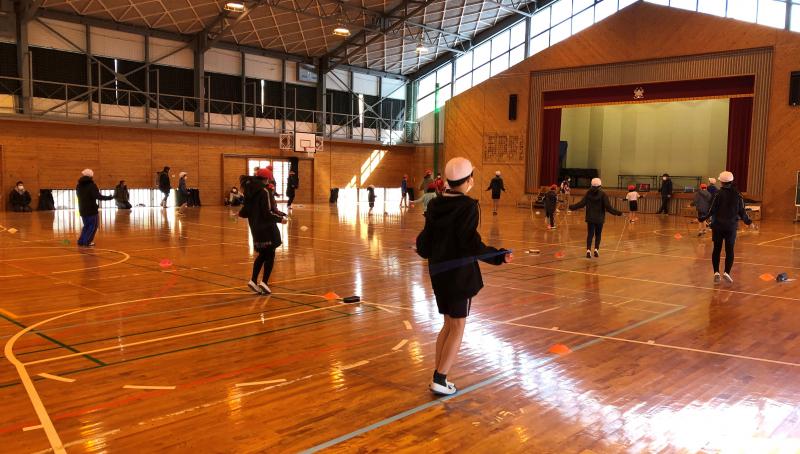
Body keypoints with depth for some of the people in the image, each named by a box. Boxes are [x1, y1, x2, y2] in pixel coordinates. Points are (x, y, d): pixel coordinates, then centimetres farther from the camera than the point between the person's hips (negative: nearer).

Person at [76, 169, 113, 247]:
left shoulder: (79, 186, 9)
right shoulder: (92, 185, -14)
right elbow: (98, 196, -23)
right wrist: (109, 197, -17)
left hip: (82, 209, 7)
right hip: (91, 209, -7)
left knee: (86, 225, 20)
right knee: (93, 226, 3)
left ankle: (81, 241, 16)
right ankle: (87, 242, -2)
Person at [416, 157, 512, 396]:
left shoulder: (435, 204, 3)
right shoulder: (467, 206, -16)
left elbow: (426, 239, 7)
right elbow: (471, 244, -20)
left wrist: (422, 249, 29)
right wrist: (499, 256, -12)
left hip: (438, 271, 7)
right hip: (460, 273, -7)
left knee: (448, 324, 18)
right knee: (457, 328, 5)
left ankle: (438, 377, 20)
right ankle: (439, 380, 4)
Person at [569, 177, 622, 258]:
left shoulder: (588, 193, -4)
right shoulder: (602, 194, -10)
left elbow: (582, 203, -5)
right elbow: (608, 207, -12)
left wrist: (572, 207, 7)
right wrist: (617, 212, -5)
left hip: (590, 218, 1)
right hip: (599, 218, -1)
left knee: (590, 234, 4)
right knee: (598, 234, 13)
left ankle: (588, 250, -9)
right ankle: (596, 249, 3)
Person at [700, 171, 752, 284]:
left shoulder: (719, 194, -8)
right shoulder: (737, 195, 0)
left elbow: (712, 210, -11)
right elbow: (742, 212, 3)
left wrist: (702, 219, 0)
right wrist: (748, 221, 19)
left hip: (718, 226, -1)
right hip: (731, 226, 1)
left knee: (717, 249, 7)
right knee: (729, 251, 6)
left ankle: (716, 273, 3)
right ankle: (727, 272, -6)